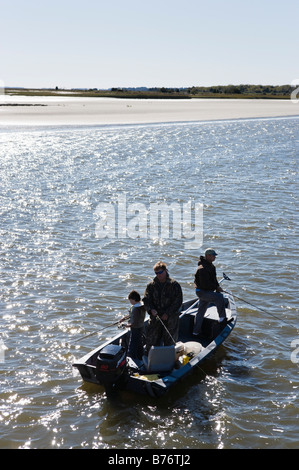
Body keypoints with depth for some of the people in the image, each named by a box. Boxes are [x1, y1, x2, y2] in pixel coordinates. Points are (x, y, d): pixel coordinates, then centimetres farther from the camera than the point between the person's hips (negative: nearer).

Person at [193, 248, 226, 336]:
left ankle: (196, 331, 24)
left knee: (201, 310, 15)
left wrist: (217, 286, 6)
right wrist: (216, 287, -17)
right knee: (219, 297, -23)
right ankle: (222, 318, -14)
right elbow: (205, 284, -26)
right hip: (202, 292, -10)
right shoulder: (203, 268, -23)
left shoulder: (210, 265, 11)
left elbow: (213, 278, 21)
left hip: (207, 292, 10)